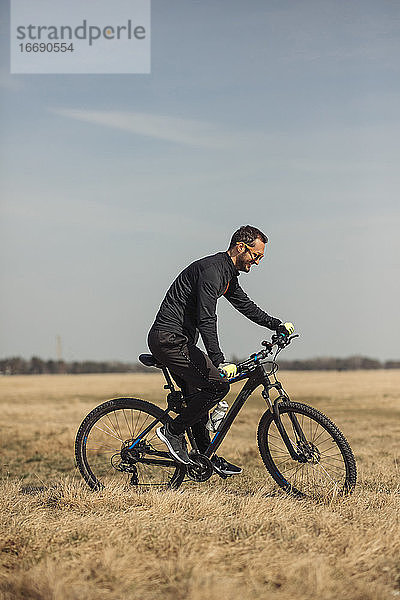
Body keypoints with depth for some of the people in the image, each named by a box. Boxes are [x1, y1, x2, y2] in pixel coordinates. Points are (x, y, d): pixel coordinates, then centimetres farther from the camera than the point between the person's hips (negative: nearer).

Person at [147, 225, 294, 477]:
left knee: (197, 396, 13)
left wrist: (277, 325, 22)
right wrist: (220, 362, -34)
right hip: (169, 338, -11)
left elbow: (245, 305, 29)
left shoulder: (228, 274, 14)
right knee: (218, 384, -15)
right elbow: (206, 320, -27)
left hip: (178, 339, 11)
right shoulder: (212, 270, -19)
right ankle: (173, 431, -5)